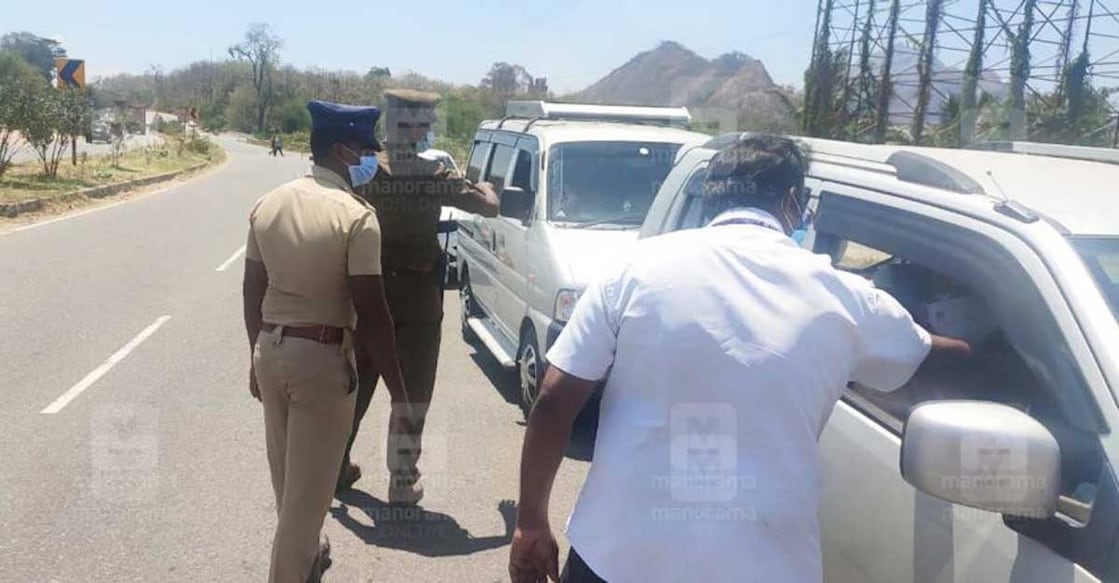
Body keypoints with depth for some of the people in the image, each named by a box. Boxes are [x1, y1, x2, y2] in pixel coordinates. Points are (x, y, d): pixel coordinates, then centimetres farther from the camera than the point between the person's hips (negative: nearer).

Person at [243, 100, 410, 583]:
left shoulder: (268, 204, 5)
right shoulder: (356, 216, -17)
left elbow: (253, 292, 11)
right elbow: (371, 313, -18)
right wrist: (397, 388, -11)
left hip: (271, 350, 8)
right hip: (322, 357, -7)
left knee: (286, 475, 23)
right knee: (308, 484, 5)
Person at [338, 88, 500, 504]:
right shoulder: (435, 175, -11)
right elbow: (490, 208, -6)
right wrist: (484, 186, 15)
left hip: (371, 291, 3)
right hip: (418, 295, -3)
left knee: (355, 383, 17)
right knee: (411, 391, 6)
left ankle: (336, 465, 27)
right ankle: (403, 481, 9)